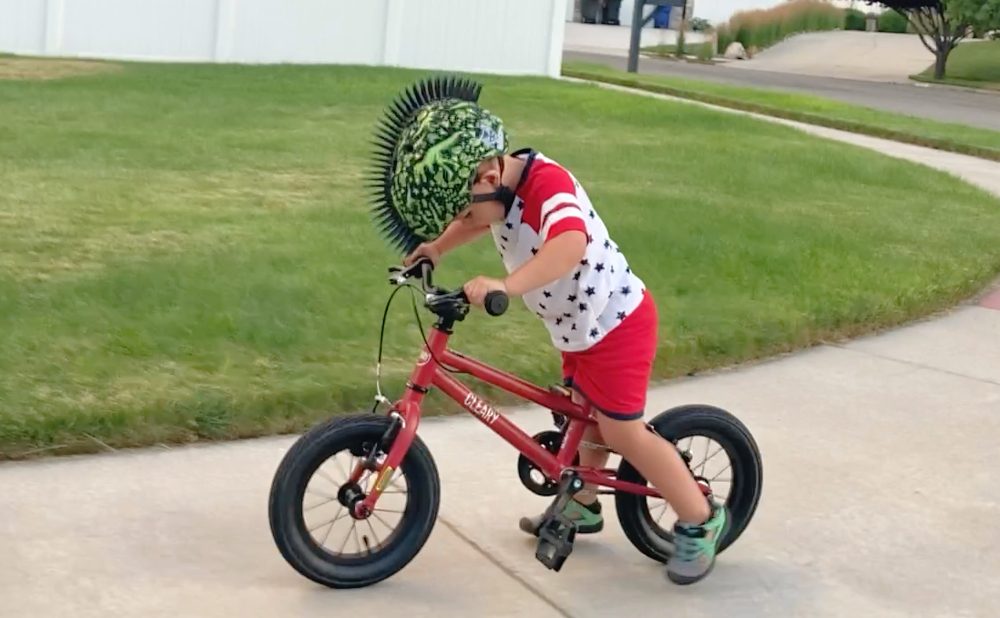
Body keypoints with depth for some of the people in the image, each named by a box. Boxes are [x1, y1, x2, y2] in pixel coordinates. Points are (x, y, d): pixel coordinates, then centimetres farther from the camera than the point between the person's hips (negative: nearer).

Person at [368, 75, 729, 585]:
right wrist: (436, 248, 9)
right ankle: (583, 505, 40)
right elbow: (472, 222, 22)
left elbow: (569, 245, -52)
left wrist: (506, 286, -62)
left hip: (615, 320, -9)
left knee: (623, 432, -4)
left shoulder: (547, 183, -31)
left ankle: (700, 520, 9)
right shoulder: (499, 188, -2)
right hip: (579, 324, 9)